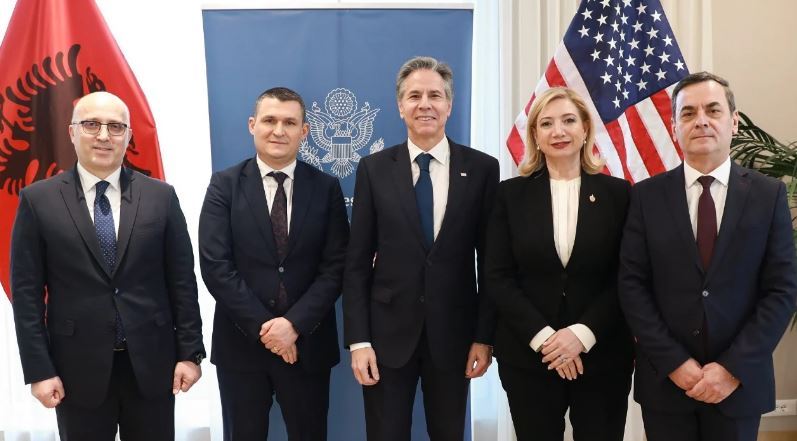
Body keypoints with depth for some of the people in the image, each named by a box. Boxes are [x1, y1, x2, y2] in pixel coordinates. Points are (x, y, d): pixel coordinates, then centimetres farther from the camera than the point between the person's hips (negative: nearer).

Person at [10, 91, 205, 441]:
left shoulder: (161, 196, 2)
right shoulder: (38, 200, -1)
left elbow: (182, 280, 2)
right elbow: (27, 292, -2)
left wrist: (190, 352, -1)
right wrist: (38, 369, -6)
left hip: (151, 362, 1)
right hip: (77, 366, -1)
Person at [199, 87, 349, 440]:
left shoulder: (326, 188, 2)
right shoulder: (225, 185, -2)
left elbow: (335, 267, -4)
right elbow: (215, 265, -10)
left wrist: (294, 324, -15)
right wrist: (262, 326, -15)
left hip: (307, 343, 1)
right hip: (240, 344, -1)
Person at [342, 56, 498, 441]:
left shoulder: (482, 169, -1)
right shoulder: (374, 169, 0)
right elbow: (357, 263, -1)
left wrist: (485, 336, -2)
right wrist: (358, 340, -7)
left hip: (454, 334, 1)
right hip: (388, 334, 0)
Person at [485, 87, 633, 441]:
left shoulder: (618, 193, 2)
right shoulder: (511, 194, 2)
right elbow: (498, 278, -3)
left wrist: (583, 334, -13)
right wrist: (543, 337, -12)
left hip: (602, 356, 0)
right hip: (528, 356, 0)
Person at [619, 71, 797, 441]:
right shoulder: (647, 196, -1)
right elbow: (632, 285, -4)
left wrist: (733, 368, -12)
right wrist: (674, 362, -12)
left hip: (740, 380, 0)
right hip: (665, 379, 0)